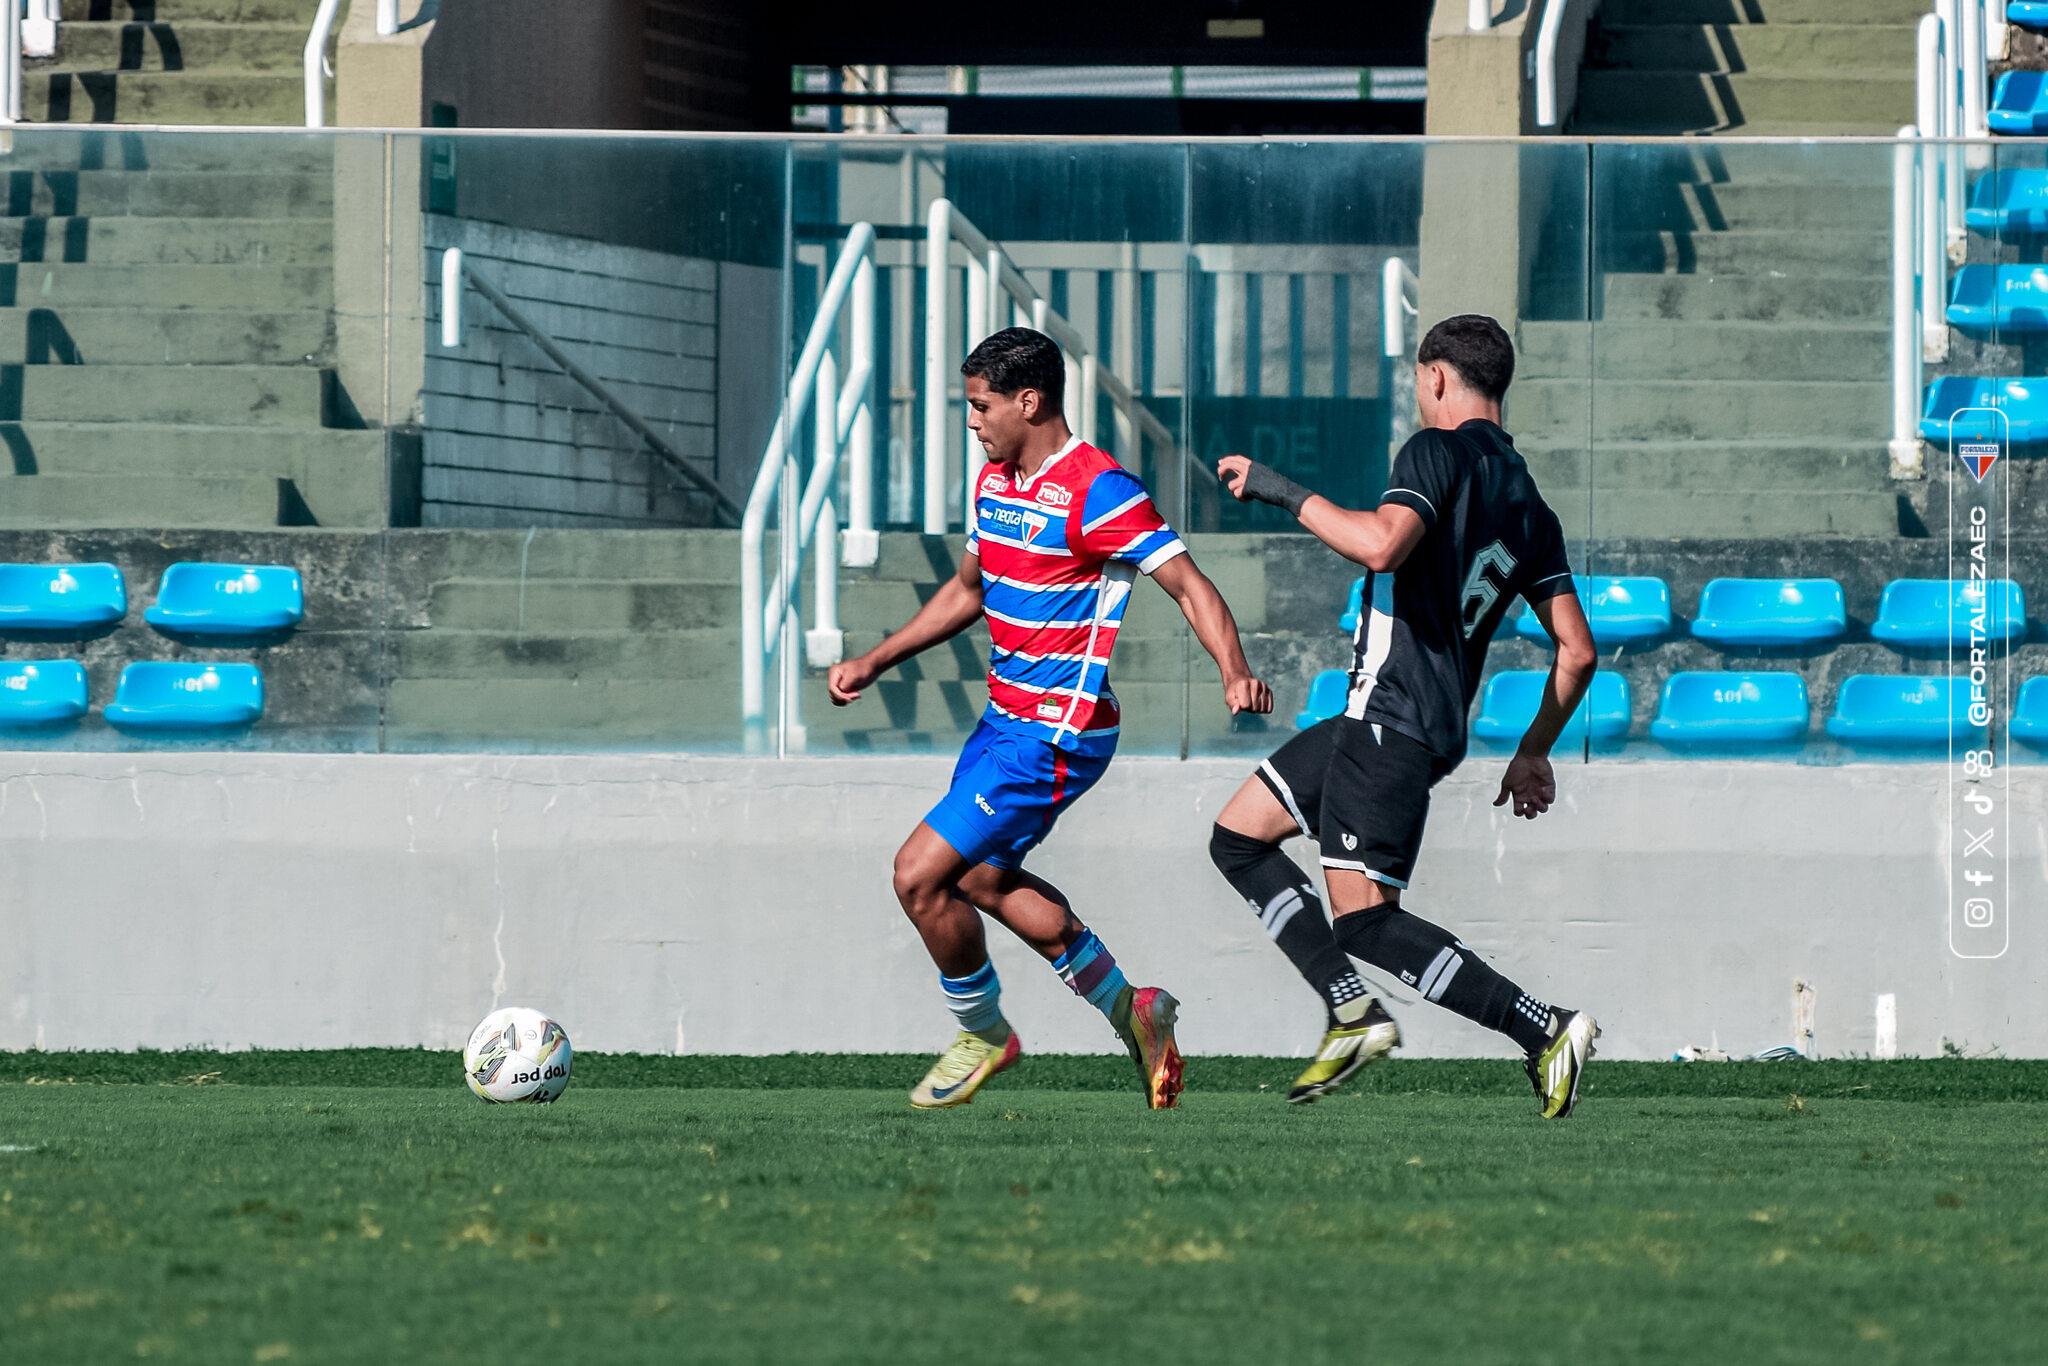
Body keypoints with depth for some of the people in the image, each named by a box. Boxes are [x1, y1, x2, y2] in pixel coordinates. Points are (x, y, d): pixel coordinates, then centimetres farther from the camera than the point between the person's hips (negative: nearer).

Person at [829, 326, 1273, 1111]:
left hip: (1056, 737, -10)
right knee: (981, 877, 20)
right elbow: (969, 591, 24)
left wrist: (1233, 671, -38)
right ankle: (1129, 1009, 31)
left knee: (920, 875, -11)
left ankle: (984, 1034, 12)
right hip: (1005, 720, 10)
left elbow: (1188, 585, -21)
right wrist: (873, 663, 21)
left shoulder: (1098, 492, -19)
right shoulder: (995, 483, 9)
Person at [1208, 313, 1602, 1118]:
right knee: (1237, 838, 16)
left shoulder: (1440, 453, -9)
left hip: (1391, 718, -9)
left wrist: (1288, 494, -16)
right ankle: (1352, 1012, 7)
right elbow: (1577, 652, 14)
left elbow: (1382, 544, -28)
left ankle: (1545, 1029, -18)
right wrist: (1535, 753, 24)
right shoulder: (1530, 507, 16)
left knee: (1365, 920, -11)